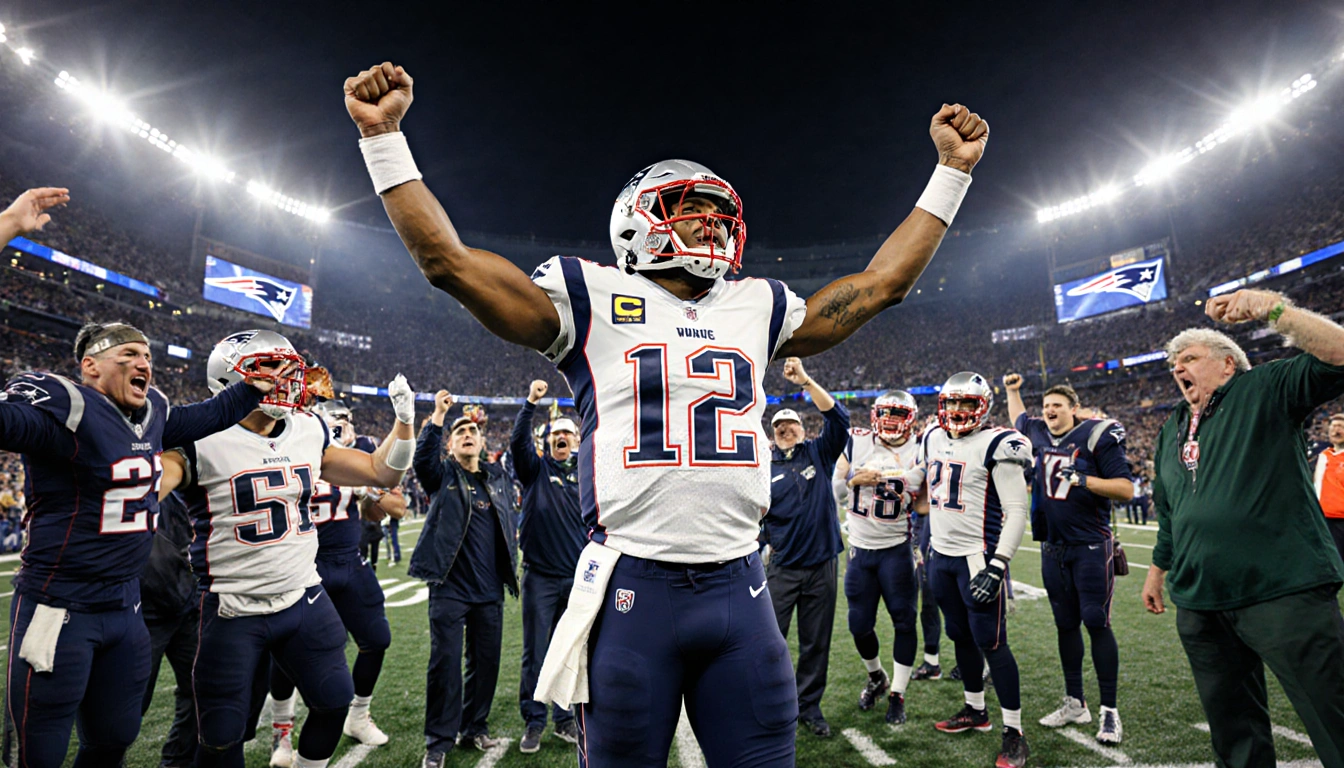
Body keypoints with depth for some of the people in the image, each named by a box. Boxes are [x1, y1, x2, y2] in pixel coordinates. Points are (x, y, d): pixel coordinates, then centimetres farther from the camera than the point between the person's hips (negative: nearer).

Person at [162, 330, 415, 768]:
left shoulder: (308, 432, 3)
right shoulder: (204, 440, -14)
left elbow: (382, 472, 9)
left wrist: (404, 418, 0)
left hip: (305, 598, 5)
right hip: (236, 612, -5)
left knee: (335, 702, 12)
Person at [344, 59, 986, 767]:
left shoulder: (758, 308, 13)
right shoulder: (595, 300, 1)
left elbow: (882, 281, 20)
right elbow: (449, 261, -3)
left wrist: (951, 170, 24)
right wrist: (383, 137, -5)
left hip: (739, 585, 4)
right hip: (633, 588, -3)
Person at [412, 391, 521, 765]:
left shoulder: (498, 476, 12)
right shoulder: (442, 474, 2)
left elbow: (510, 517, 19)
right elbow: (422, 457, -19)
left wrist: (511, 567, 13)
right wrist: (438, 416, -27)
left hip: (490, 590, 4)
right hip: (450, 587, -4)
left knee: (486, 660, 11)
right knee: (445, 662, -2)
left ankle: (475, 726, 28)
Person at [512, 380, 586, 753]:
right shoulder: (536, 468, 2)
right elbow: (518, 442, -18)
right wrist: (531, 403, -28)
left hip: (577, 577, 2)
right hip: (540, 575, -2)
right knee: (535, 653, 4)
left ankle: (564, 719, 24)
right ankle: (534, 723, 16)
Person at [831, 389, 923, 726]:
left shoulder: (919, 454, -3)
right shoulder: (856, 443, -2)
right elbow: (834, 489, 3)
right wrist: (854, 480, -15)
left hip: (897, 549, -1)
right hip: (860, 549, 1)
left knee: (904, 621, 2)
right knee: (860, 624, 8)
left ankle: (897, 695, 20)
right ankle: (876, 677, 37)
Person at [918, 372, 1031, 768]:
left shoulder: (996, 446, -14)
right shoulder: (933, 440, 8)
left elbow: (1016, 512, -16)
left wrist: (996, 567, -22)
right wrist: (930, 543, 21)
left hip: (976, 557, -7)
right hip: (941, 556, 7)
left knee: (991, 642, -3)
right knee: (960, 636, 17)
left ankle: (1014, 733, 11)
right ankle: (976, 711, 35)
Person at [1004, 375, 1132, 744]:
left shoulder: (1096, 437, -10)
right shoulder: (1039, 434, 7)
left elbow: (1126, 489, -13)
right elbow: (1018, 421, 32)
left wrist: (1084, 480, -24)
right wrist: (1012, 390, 33)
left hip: (1091, 547, -5)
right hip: (1053, 548, 6)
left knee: (1097, 623, -4)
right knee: (1066, 624, 11)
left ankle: (1110, 711, 8)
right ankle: (1075, 703, 23)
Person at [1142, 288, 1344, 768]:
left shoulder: (1266, 392, 0)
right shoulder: (1172, 432, 19)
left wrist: (1271, 308, -25)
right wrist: (1157, 571, 28)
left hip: (1282, 593, -7)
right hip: (1199, 602, 7)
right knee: (1232, 728, 16)